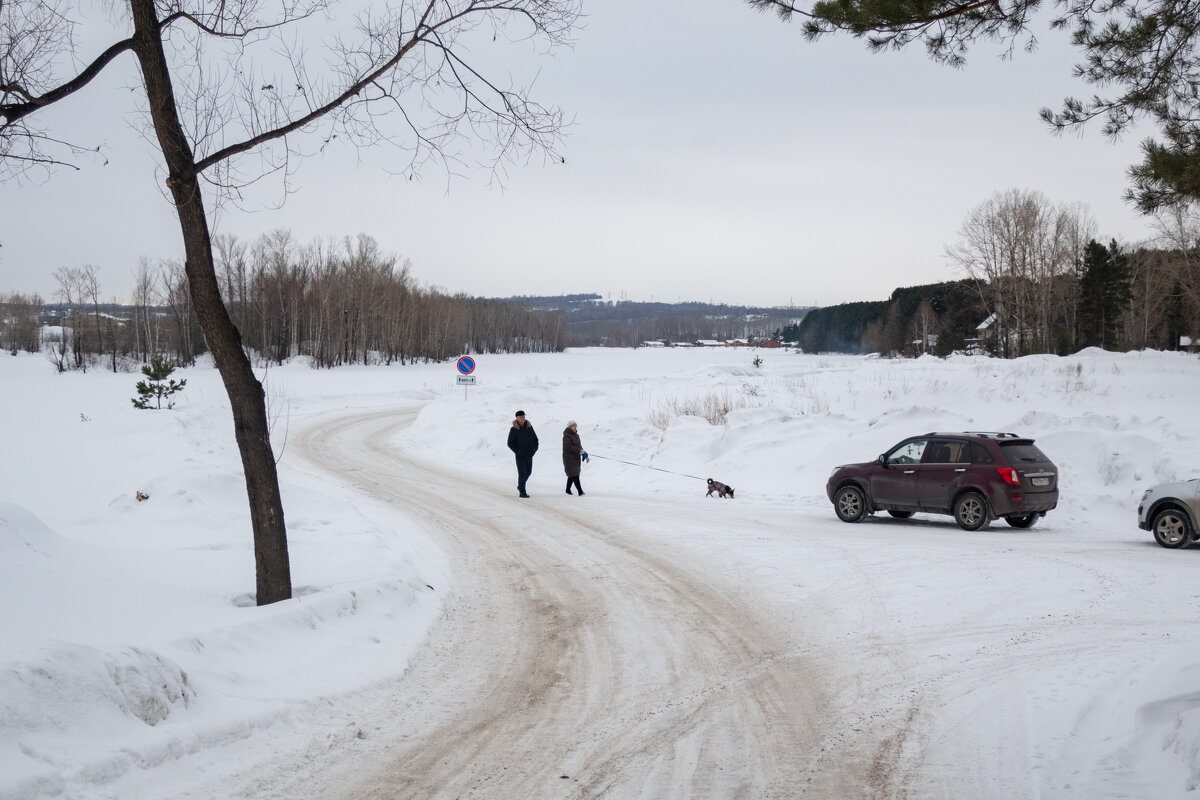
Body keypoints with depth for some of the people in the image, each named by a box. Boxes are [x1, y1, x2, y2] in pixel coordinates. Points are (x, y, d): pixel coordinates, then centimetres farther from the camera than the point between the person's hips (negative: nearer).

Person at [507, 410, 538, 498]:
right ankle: (522, 492, -1)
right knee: (522, 473, -5)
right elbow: (510, 443, -4)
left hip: (529, 455, 5)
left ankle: (520, 486, 34)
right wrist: (517, 451, -11)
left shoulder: (529, 427, 5)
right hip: (520, 455, -5)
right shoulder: (514, 429, -6)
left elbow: (535, 439, 14)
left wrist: (534, 449, 3)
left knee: (528, 472, 11)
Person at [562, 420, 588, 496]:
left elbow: (579, 446, 24)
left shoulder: (576, 435, 17)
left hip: (576, 458, 9)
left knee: (572, 475, 14)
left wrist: (583, 453, 8)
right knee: (574, 475, -14)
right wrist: (579, 450, -24)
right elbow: (567, 447, -22)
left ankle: (568, 489, 27)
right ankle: (580, 491, -22)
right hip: (569, 458, -9)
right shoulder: (567, 436, -11)